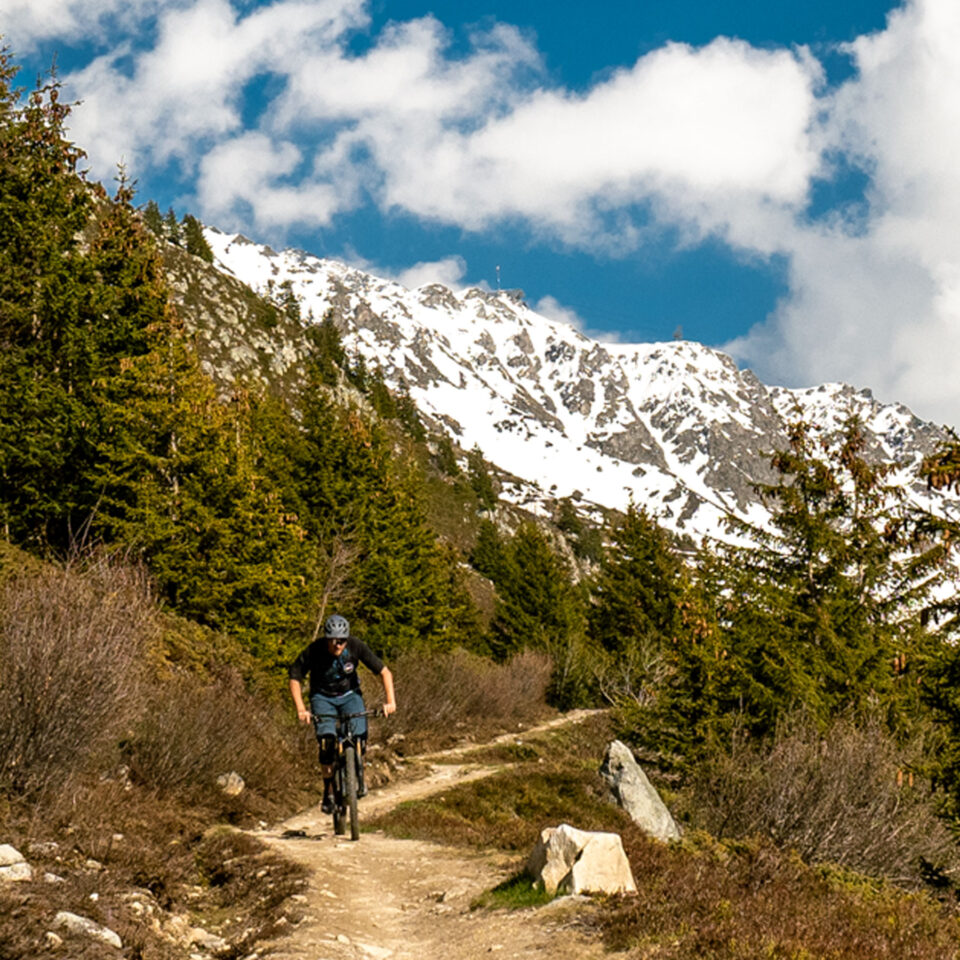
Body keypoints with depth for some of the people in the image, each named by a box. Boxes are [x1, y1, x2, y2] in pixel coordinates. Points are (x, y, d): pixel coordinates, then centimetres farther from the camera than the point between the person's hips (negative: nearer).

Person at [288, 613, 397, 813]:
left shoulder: (356, 647, -22)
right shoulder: (314, 651, -25)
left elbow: (384, 672, -17)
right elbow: (295, 678, -15)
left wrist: (390, 701, -29)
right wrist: (301, 709, -26)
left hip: (349, 694, 1)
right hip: (322, 697, -1)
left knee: (360, 738, -20)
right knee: (327, 741, -22)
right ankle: (328, 792, -6)